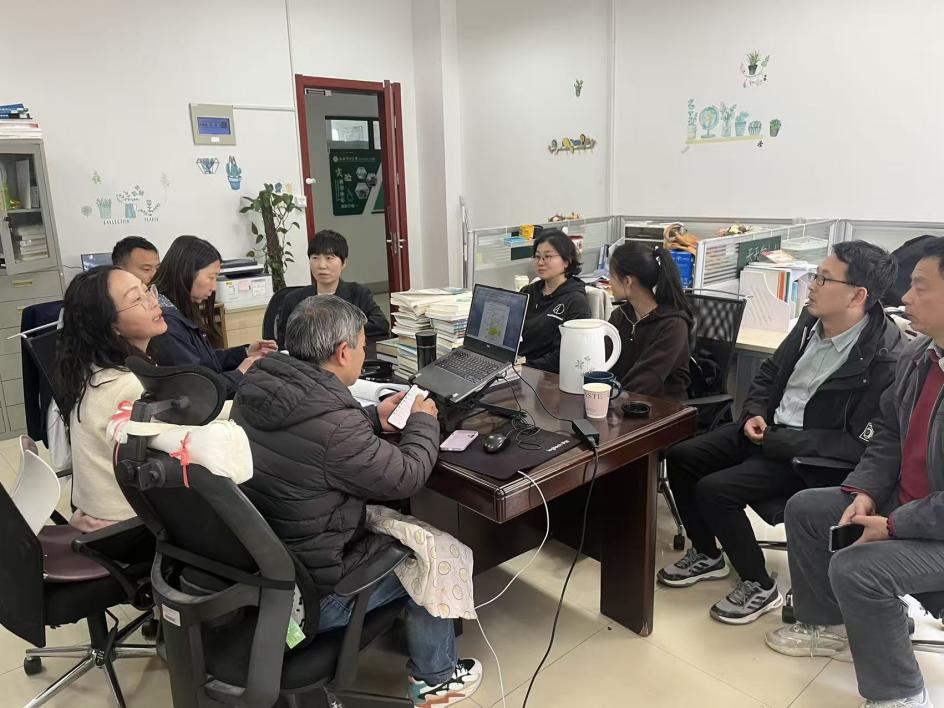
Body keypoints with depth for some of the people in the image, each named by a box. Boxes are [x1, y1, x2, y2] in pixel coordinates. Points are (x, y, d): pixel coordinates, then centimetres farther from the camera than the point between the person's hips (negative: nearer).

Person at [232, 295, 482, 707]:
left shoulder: (257, 388, -7)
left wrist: (375, 419, 10)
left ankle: (415, 627, 40)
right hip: (307, 596, -8)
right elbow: (407, 477, -17)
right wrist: (423, 422, 0)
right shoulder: (331, 423, -33)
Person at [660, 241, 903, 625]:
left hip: (810, 457, -7)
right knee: (680, 457, -1)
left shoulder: (884, 359, -23)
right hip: (768, 428, 8)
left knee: (714, 490, -22)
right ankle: (707, 556, 18)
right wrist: (755, 414, -5)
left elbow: (861, 444, -23)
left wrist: (776, 441, -22)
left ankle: (759, 586, 3)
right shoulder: (811, 320, -1)